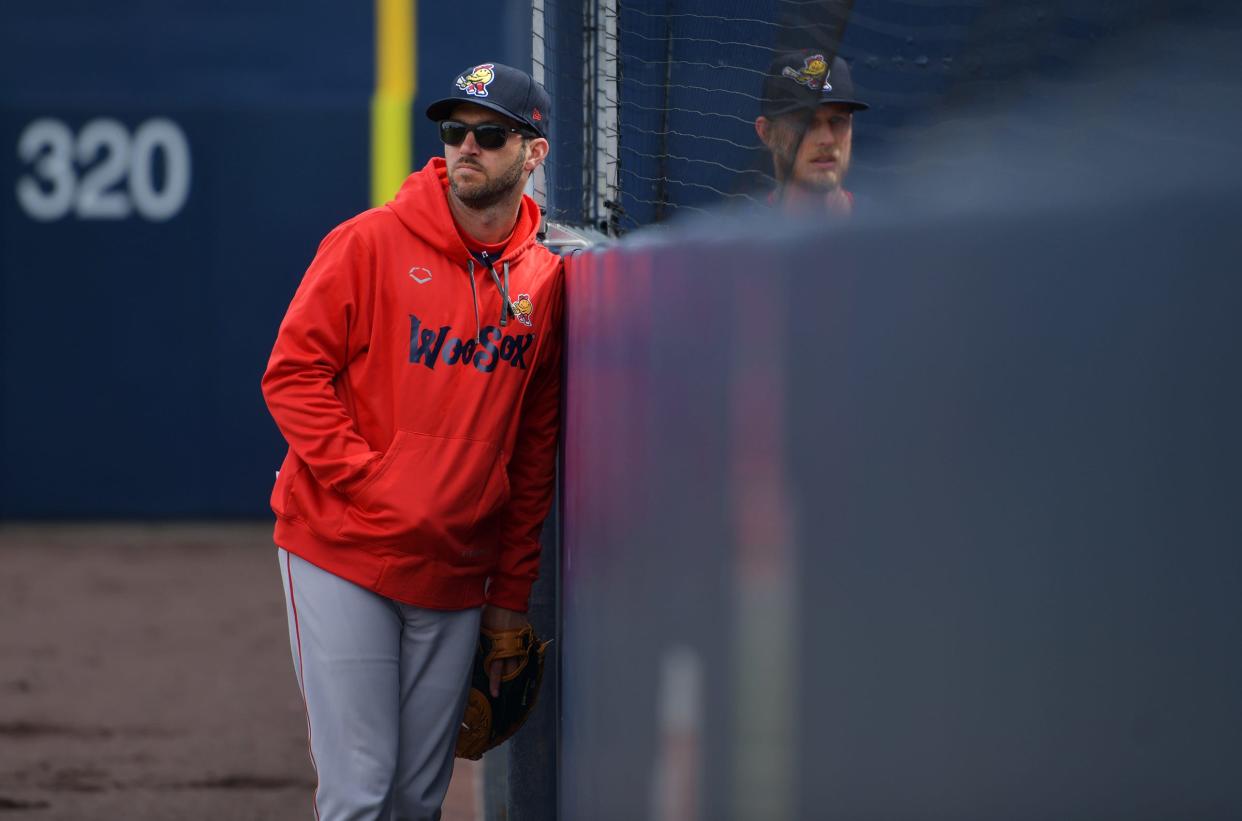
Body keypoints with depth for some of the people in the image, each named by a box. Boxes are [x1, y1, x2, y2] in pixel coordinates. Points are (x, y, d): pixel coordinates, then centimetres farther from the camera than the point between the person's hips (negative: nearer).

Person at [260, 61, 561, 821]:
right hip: (342, 557, -4)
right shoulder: (370, 244, -5)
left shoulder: (545, 282, 6)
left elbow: (534, 446, 11)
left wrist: (512, 594, 10)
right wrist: (365, 479, -15)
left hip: (455, 577, 4)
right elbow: (293, 373, -5)